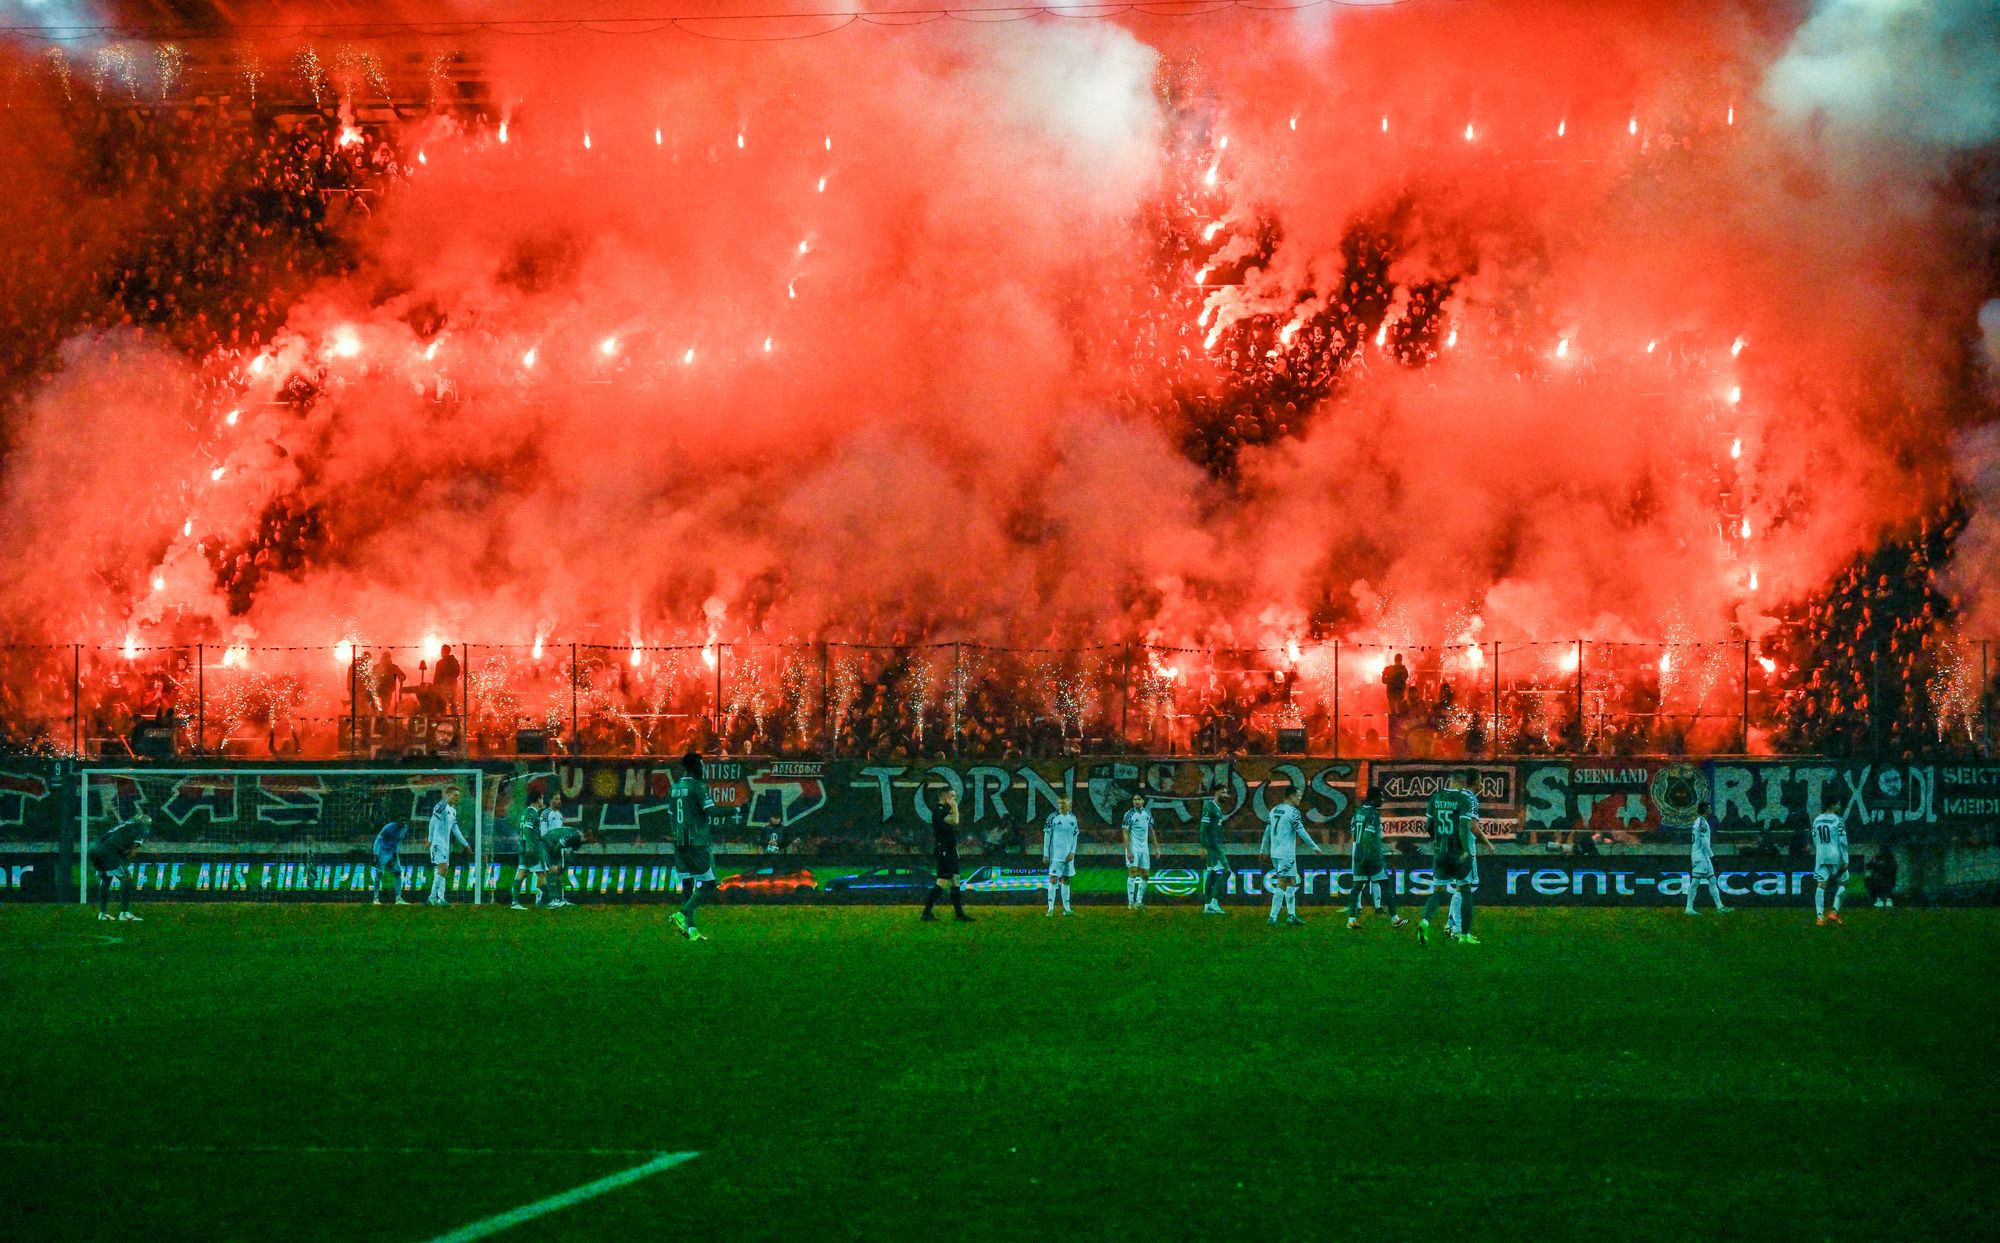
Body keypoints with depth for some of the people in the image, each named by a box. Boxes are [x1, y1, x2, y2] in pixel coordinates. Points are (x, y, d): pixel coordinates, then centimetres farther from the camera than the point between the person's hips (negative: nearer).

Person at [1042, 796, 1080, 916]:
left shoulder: (1073, 818, 9)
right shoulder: (1053, 818, -5)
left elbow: (1075, 836, 12)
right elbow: (1047, 836, -4)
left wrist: (1072, 852, 0)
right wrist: (1046, 854, -8)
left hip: (1068, 855, 5)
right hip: (1056, 855, -5)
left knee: (1066, 880, 9)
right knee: (1053, 879, -8)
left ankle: (1066, 908, 13)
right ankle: (1051, 908, -7)